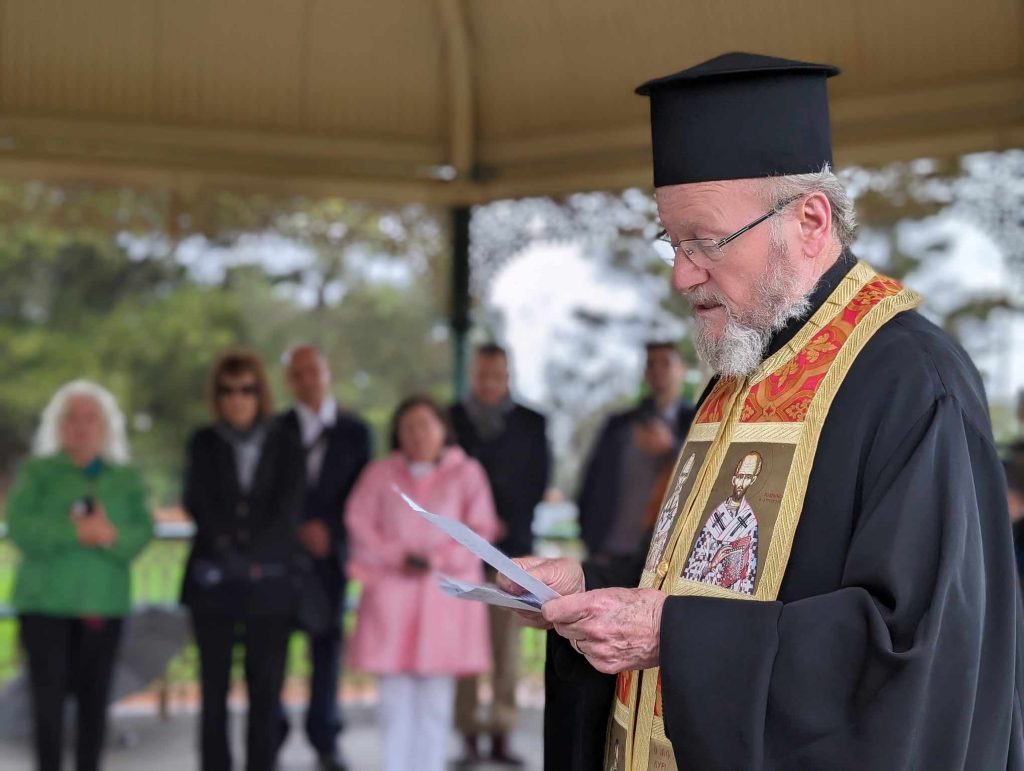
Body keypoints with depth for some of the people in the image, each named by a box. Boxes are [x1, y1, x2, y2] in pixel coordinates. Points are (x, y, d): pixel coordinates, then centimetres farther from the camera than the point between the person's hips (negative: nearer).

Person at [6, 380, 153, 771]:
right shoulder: (37, 471, 6)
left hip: (104, 603, 2)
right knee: (48, 699, -6)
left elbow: (143, 532, 1)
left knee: (94, 701, 3)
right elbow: (20, 527, -7)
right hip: (45, 602, -2)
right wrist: (74, 532, -19)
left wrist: (111, 535, -19)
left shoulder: (126, 478, 12)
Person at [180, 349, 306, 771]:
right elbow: (198, 504, -1)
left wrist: (251, 557, -10)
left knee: (266, 689, 0)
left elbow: (288, 512, -2)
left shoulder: (285, 446, 7)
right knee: (214, 689, 0)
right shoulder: (204, 444, 9)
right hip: (213, 584, 0)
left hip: (270, 584, 0)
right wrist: (226, 552, -11)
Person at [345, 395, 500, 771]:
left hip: (446, 591, -1)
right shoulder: (379, 474, 13)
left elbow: (480, 529, 2)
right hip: (391, 595, 1)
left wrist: (436, 560, -9)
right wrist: (397, 557, -10)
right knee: (394, 695, -2)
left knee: (436, 698, -2)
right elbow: (359, 524, 4)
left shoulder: (466, 473, 9)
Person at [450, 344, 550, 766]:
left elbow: (538, 482, 8)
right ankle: (469, 736, 0)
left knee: (506, 645, -2)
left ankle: (501, 735, 1)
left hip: (511, 545, 1)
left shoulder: (531, 423, 11)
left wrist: (505, 524, -1)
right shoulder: (449, 419, 9)